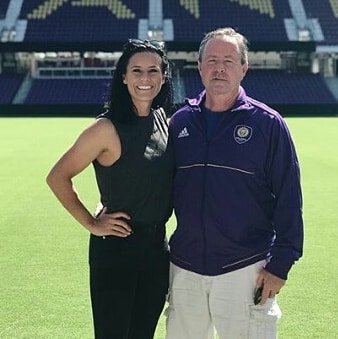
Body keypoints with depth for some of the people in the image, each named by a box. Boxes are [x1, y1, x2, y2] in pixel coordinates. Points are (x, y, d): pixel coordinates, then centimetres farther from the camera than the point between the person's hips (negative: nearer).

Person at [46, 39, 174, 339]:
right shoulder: (108, 128, -15)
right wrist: (92, 224, -11)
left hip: (157, 247, 7)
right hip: (116, 249, -6)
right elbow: (58, 177, -12)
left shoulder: (162, 120, 5)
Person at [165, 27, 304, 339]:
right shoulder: (180, 122, 7)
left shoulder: (268, 124, -4)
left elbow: (288, 199, -5)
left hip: (246, 271, -4)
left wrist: (280, 264, -9)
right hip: (185, 270, 4)